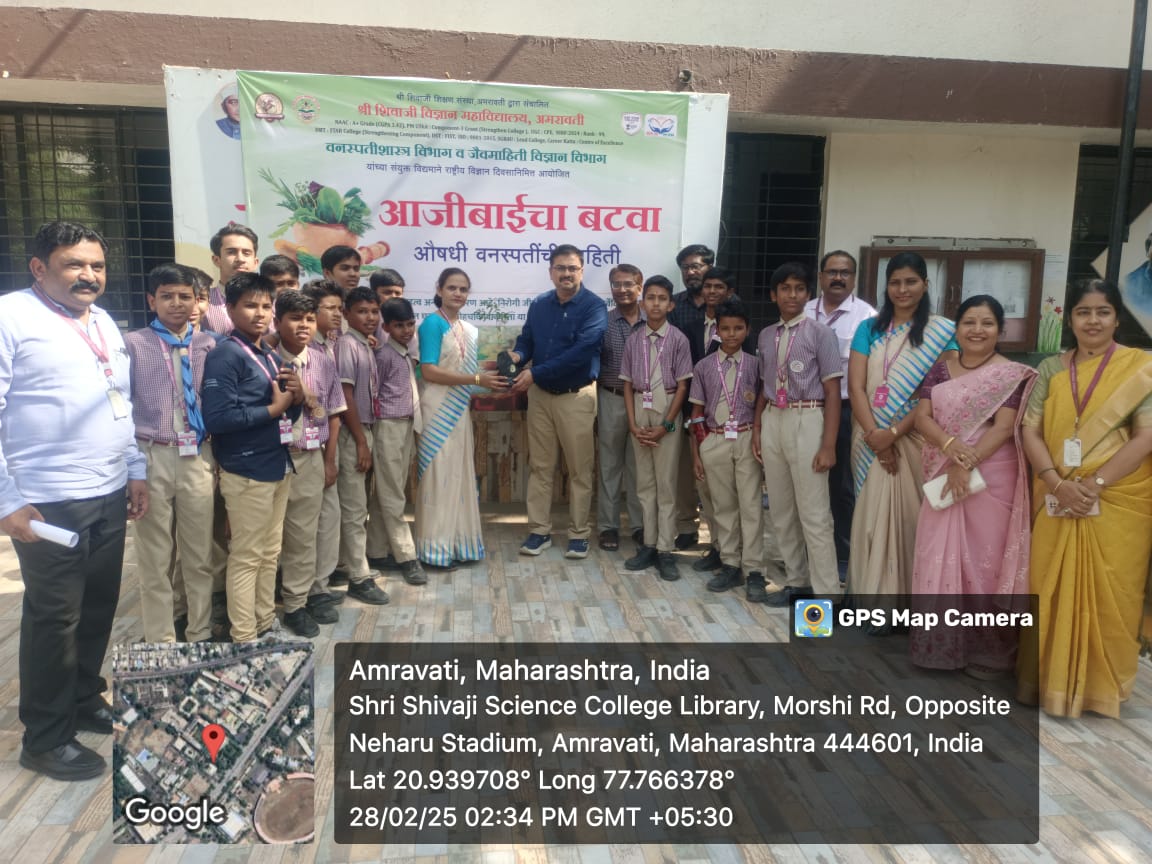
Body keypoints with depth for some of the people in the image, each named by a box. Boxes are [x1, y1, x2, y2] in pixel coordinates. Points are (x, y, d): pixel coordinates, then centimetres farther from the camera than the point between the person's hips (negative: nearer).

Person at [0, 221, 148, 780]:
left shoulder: (105, 323, 13)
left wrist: (135, 471, 18)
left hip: (108, 496, 7)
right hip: (48, 502, -7)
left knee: (99, 607, 16)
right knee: (54, 618, 4)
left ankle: (84, 702, 37)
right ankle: (46, 740, 21)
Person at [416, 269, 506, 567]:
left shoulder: (471, 331, 13)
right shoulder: (433, 323, -9)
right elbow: (429, 372, -19)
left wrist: (491, 382, 1)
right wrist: (477, 379, -22)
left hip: (460, 412, 8)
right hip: (437, 413, -7)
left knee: (460, 475, 11)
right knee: (438, 475, -3)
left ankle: (459, 543, 21)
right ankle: (435, 548, 6)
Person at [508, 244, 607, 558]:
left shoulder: (594, 306, -11)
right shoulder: (538, 305, 7)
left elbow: (581, 351, -22)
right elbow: (526, 339, 13)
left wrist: (535, 373, -23)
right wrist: (518, 355, -13)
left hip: (576, 396, -4)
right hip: (540, 394, 5)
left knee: (580, 468, 3)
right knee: (539, 466, 9)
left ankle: (579, 534, 15)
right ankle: (539, 530, 19)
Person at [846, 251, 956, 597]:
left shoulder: (942, 332, 0)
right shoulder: (869, 329, 8)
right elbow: (855, 387, -1)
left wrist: (893, 433, -15)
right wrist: (874, 435, -12)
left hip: (914, 439, -2)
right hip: (871, 440, 2)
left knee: (907, 516, 1)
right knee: (871, 516, 5)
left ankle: (906, 599, 14)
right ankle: (870, 593, 15)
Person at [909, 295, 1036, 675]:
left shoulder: (1012, 375, -3)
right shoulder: (940, 369, 9)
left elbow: (1004, 427, -12)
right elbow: (922, 417, 1)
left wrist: (968, 465, -22)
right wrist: (949, 445, -18)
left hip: (991, 479, -3)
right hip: (943, 477, 4)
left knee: (985, 557, 2)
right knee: (939, 556, 5)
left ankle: (985, 646, 16)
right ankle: (940, 642, 17)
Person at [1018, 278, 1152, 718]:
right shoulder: (1051, 369, 6)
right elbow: (1030, 432, 0)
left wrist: (1095, 484, -17)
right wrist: (1058, 484, -14)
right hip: (1058, 502, 2)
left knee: (1108, 595, 4)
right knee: (1051, 591, 7)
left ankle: (1100, 685, 22)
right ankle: (1051, 678, 23)